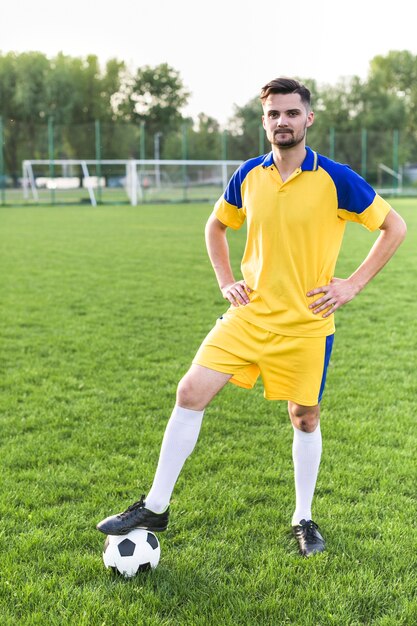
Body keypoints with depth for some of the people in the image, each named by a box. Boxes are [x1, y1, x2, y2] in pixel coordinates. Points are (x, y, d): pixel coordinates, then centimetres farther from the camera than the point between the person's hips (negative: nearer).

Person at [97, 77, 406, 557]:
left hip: (307, 323, -3)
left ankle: (303, 519, 30)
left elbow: (394, 228, -1)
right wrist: (225, 281, 8)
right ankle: (155, 508, 8)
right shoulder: (248, 176, 3)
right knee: (190, 393, -6)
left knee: (305, 418, 8)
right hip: (249, 314, 3)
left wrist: (353, 284, -7)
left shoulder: (335, 179, -9)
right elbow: (216, 226, 20)